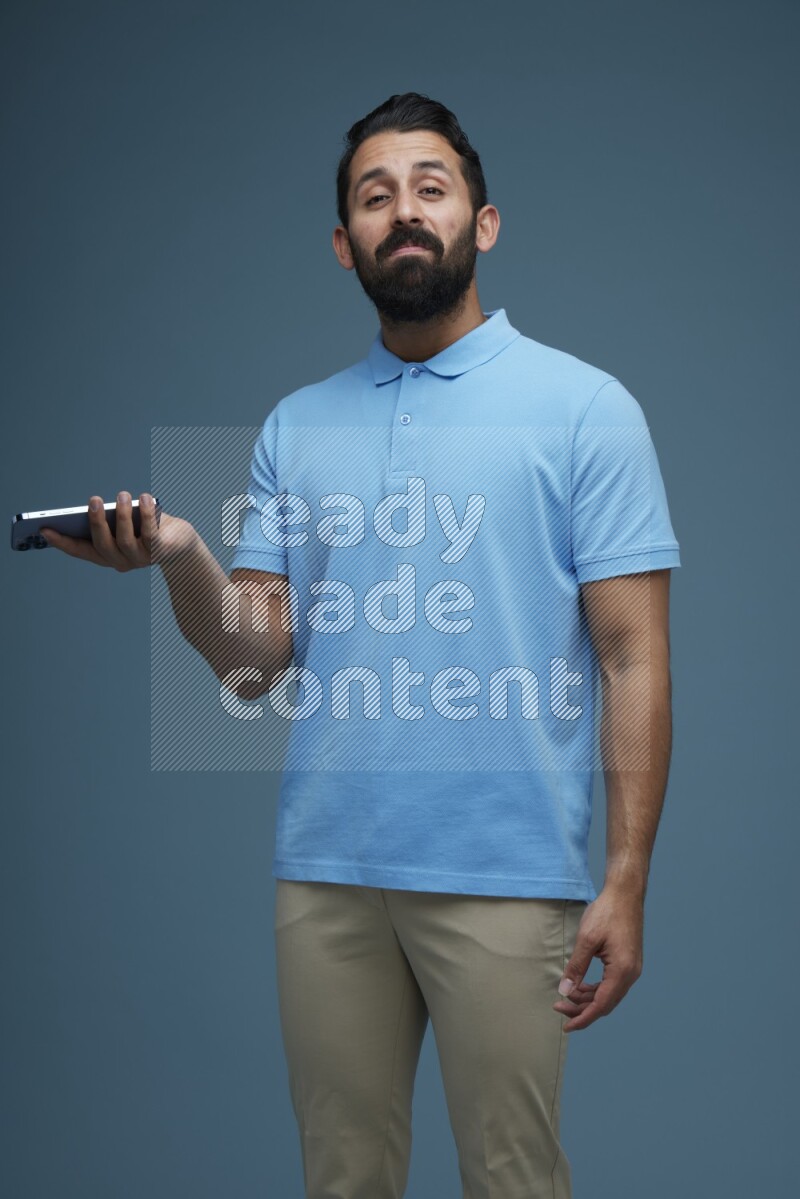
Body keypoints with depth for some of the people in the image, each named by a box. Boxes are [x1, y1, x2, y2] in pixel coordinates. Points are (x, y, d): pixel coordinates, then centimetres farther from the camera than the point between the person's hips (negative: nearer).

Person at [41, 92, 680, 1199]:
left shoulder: (583, 406, 0)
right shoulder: (295, 426, 13)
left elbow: (634, 661, -4)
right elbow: (255, 665, 7)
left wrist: (626, 882, -11)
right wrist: (180, 559, -13)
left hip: (504, 878, -4)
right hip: (324, 871, 4)